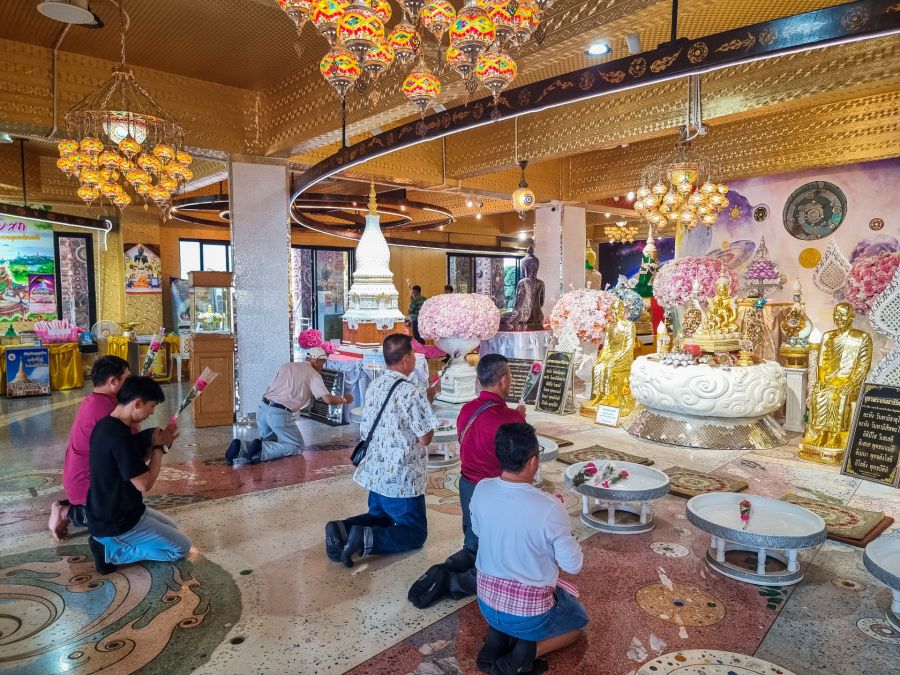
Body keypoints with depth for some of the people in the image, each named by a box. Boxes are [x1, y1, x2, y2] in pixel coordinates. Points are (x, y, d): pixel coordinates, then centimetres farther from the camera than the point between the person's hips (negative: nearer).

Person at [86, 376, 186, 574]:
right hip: (117, 523, -10)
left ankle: (110, 542, 11)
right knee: (181, 547, 1)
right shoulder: (120, 437, -29)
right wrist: (159, 447, -14)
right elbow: (144, 484, -25)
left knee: (171, 529, 25)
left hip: (106, 513, 10)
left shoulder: (105, 425, 1)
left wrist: (156, 443, -2)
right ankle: (110, 550, -2)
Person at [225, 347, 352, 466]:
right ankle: (260, 451, -15)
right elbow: (328, 399, -4)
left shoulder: (287, 366, 21)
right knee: (297, 447, 7)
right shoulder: (313, 374, 3)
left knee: (271, 441, 27)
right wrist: (344, 399, 14)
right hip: (279, 414, -7)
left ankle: (241, 449, 0)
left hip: (262, 408, 7)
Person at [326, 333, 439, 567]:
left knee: (379, 516, 28)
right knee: (416, 532, 8)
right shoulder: (412, 392, -20)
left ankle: (342, 529, 0)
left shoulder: (374, 386, 4)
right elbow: (425, 438, -16)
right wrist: (429, 400, -3)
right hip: (402, 479, -7)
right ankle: (366, 538, -15)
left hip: (374, 472, 7)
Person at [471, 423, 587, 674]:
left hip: (486, 604, 5)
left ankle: (496, 639, 10)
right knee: (578, 620, 27)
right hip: (529, 613, -5)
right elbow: (573, 565, -14)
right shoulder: (550, 509, -28)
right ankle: (528, 651, 2)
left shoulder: (481, 489, -13)